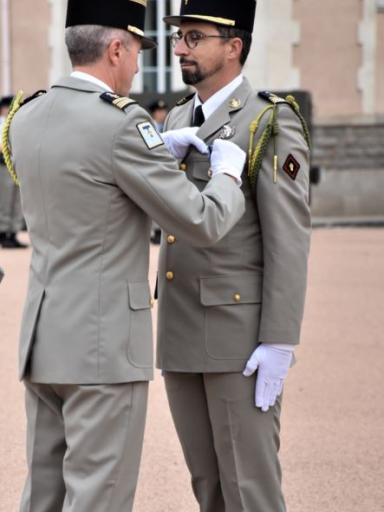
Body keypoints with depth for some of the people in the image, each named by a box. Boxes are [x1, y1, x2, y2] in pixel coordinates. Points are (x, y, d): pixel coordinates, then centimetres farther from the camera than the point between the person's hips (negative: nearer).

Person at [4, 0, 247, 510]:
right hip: (104, 342, -8)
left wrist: (159, 148, 22)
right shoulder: (120, 121, -16)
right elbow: (203, 224, -12)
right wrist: (228, 173, 8)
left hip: (42, 336, 8)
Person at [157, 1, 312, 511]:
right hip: (181, 336, 7)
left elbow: (289, 237, -14)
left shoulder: (271, 122, -9)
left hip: (241, 335, -7)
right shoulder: (177, 120, 14)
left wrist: (279, 343, -18)